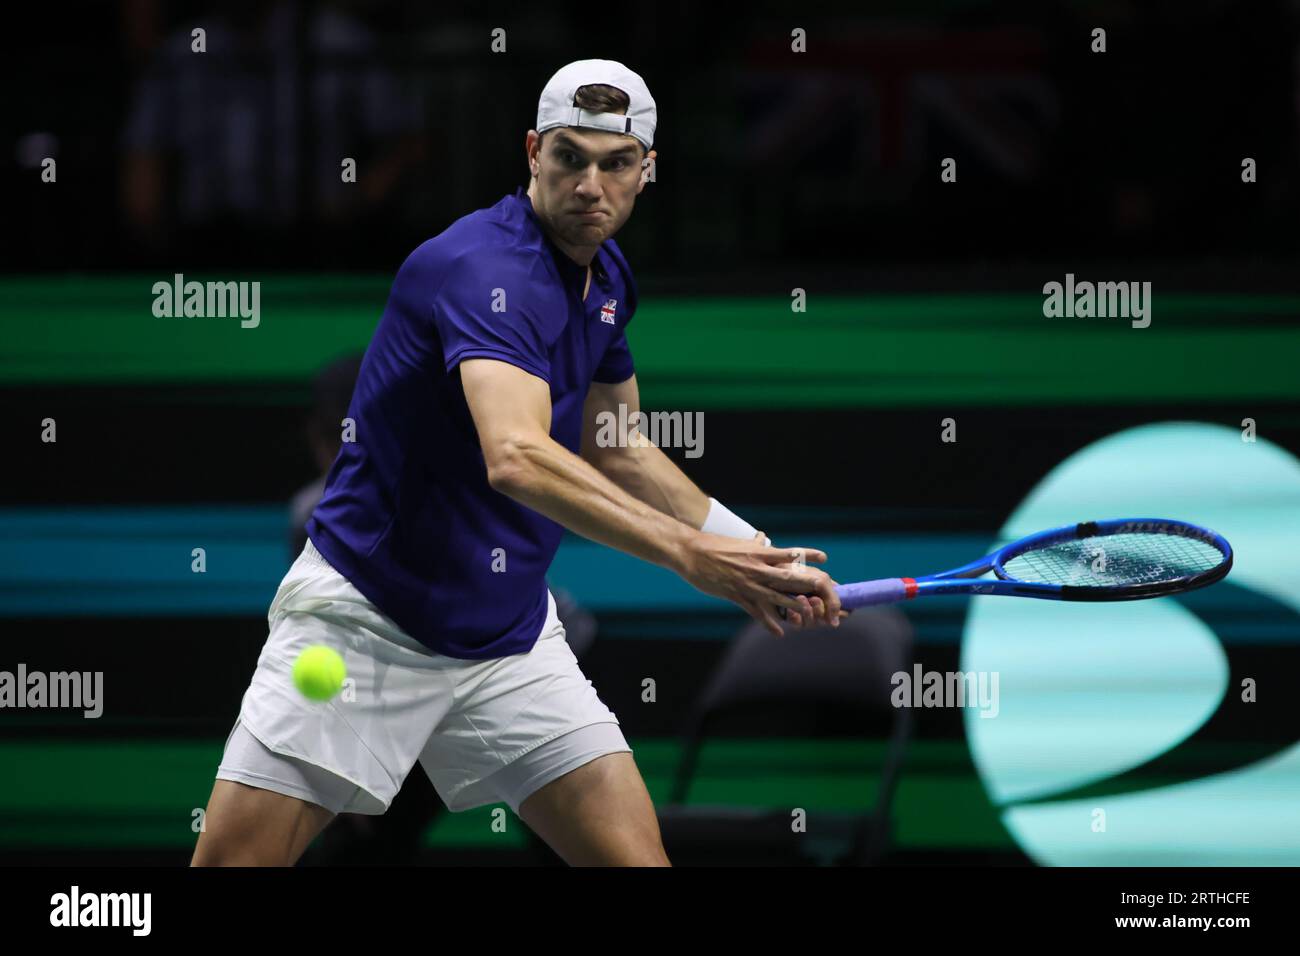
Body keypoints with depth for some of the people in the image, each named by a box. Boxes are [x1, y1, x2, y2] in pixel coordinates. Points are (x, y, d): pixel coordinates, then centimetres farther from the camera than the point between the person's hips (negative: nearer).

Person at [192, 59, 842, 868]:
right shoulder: (483, 266, -23)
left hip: (510, 635, 7)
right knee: (232, 858, -13)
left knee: (633, 857, -6)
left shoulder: (607, 277, 7)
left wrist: (757, 553, 11)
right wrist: (689, 554, -47)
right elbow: (518, 460, -40)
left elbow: (613, 450, 22)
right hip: (364, 613, -7)